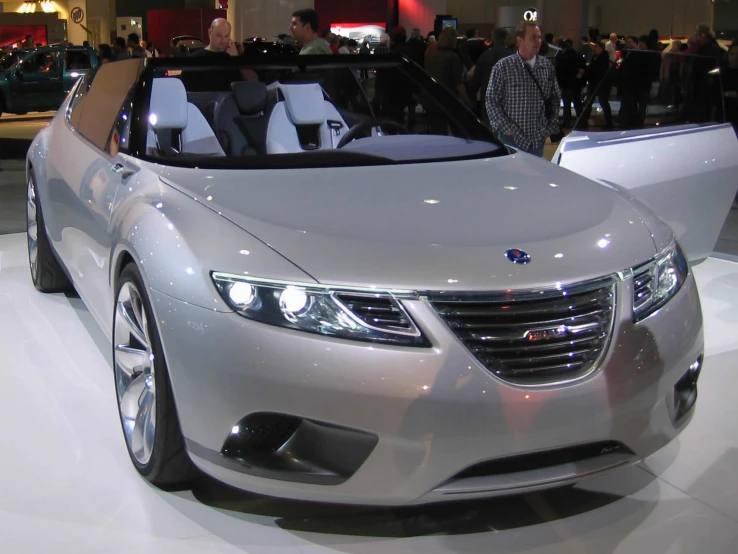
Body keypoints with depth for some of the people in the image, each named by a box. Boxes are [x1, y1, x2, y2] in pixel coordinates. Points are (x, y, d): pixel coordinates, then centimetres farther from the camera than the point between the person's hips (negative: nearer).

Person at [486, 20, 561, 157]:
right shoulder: (503, 67, -7)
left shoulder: (547, 66, 6)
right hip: (512, 139, -4)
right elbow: (492, 101, -6)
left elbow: (556, 99, 13)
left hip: (538, 140, 4)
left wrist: (550, 128, 6)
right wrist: (507, 129, -11)